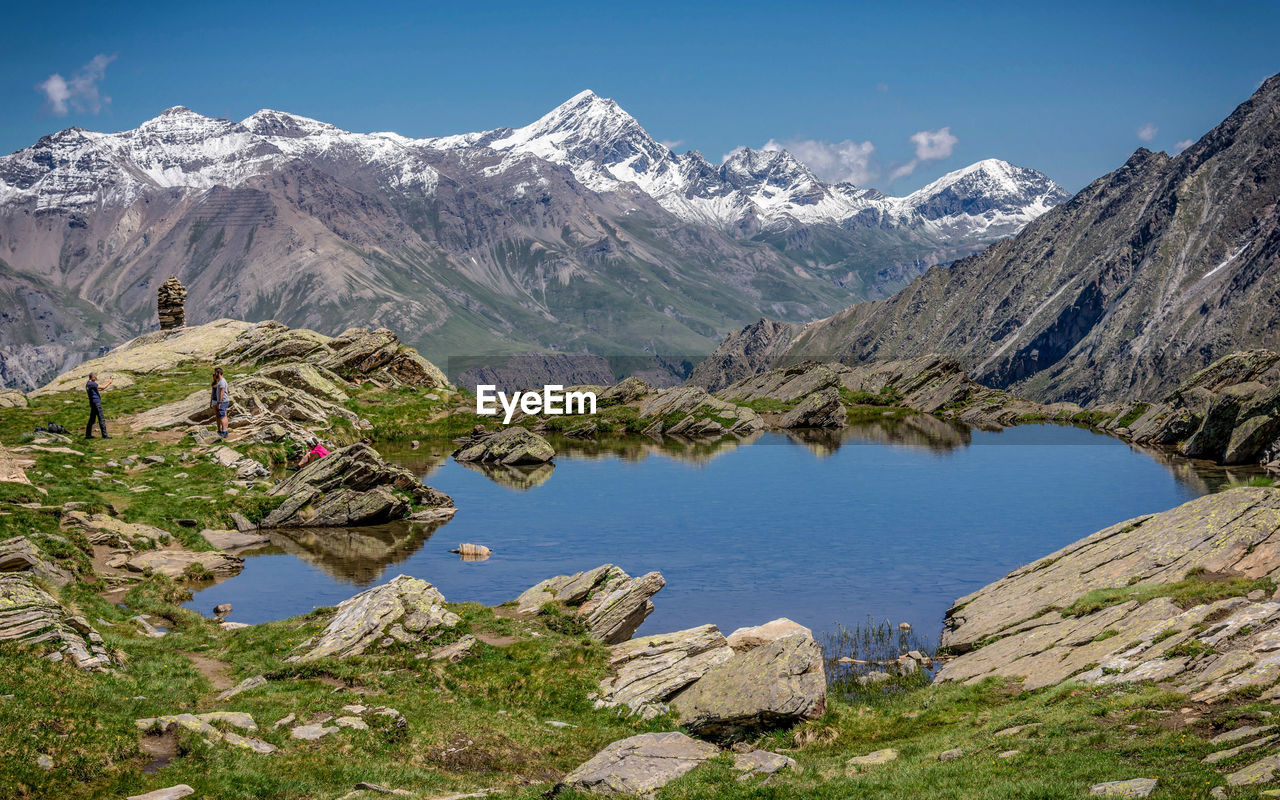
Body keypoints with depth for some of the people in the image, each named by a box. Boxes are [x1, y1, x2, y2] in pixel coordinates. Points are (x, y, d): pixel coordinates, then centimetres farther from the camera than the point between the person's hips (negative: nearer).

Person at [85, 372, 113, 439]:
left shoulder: (87, 384, 15)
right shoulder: (92, 384, -15)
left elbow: (99, 389, 20)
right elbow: (102, 387, -14)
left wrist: (107, 383, 18)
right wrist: (109, 382, 0)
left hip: (92, 403, 10)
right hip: (96, 403, -10)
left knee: (92, 419, 13)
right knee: (101, 419, -7)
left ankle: (88, 434, 15)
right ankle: (104, 435, -7)